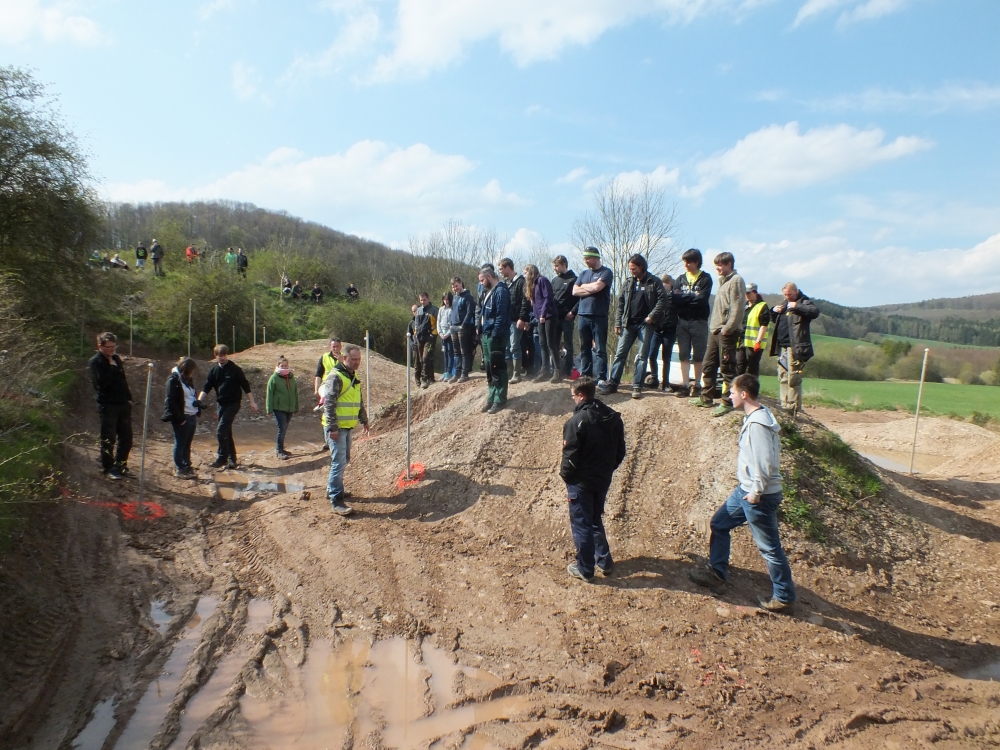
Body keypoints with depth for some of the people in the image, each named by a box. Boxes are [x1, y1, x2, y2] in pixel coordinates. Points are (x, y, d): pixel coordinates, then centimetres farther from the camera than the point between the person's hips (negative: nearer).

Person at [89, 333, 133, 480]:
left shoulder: (116, 359, 12)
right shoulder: (95, 362, -9)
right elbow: (102, 382, -22)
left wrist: (128, 398, 13)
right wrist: (112, 367, -17)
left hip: (123, 404, 7)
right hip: (107, 406, -6)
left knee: (126, 438, 11)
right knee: (108, 440, 1)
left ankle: (121, 465, 25)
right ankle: (108, 469, 13)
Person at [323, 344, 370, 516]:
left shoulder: (353, 378, 14)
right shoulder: (336, 377, -14)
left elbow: (359, 402, 25)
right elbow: (329, 404, -19)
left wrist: (364, 421, 27)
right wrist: (332, 428, -22)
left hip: (347, 426, 9)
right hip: (336, 427, -9)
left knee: (344, 459, 17)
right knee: (339, 462, -10)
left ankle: (332, 490, 32)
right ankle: (336, 500, -7)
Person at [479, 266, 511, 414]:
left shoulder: (501, 291, -13)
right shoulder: (489, 291, 17)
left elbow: (501, 315, -20)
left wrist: (495, 335, -22)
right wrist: (482, 331, 13)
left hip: (496, 336, -10)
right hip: (487, 335, 10)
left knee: (497, 368, -3)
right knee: (489, 368, 14)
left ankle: (500, 400, 3)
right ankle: (491, 397, 23)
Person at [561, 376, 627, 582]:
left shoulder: (577, 421, -22)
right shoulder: (613, 417, -1)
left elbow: (570, 455, -18)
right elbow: (620, 451, 6)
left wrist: (565, 474, -1)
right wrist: (607, 469, 17)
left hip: (581, 481, -7)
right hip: (603, 479, 7)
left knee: (581, 524, 7)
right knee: (596, 519, 24)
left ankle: (585, 569, 18)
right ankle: (604, 561, 31)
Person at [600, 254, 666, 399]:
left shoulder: (654, 282, 1)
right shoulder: (628, 284, 13)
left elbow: (662, 300, -7)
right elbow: (620, 304, 12)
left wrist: (652, 316, -16)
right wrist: (618, 323, 5)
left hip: (645, 324, -4)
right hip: (628, 324, 4)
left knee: (642, 356, 0)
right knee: (620, 354, 1)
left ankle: (637, 386, 2)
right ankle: (613, 383, 3)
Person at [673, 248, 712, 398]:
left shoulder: (705, 279, -1)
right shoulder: (680, 279, 10)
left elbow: (702, 300, -14)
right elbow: (675, 299, -3)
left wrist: (683, 297, -7)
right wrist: (692, 297, -10)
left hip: (699, 322, -3)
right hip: (682, 321, 3)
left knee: (699, 355, 3)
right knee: (683, 355, 3)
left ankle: (696, 385, 12)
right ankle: (684, 385, 7)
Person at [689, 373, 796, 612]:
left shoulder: (757, 424, -25)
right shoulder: (754, 417, 6)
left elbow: (765, 464, -29)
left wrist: (756, 492, -18)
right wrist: (750, 490, 16)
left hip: (759, 495, -10)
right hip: (746, 489, 10)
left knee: (769, 547, 4)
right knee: (719, 524, 18)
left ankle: (784, 597, 20)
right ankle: (717, 573, 30)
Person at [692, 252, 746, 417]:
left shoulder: (736, 280, -8)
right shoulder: (723, 281, 20)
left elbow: (737, 308, -16)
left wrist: (727, 329, -18)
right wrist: (714, 326, 13)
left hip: (727, 333, -9)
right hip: (715, 331, 9)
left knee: (727, 368, -4)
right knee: (708, 365, 12)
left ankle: (727, 402, 2)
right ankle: (707, 397, 21)